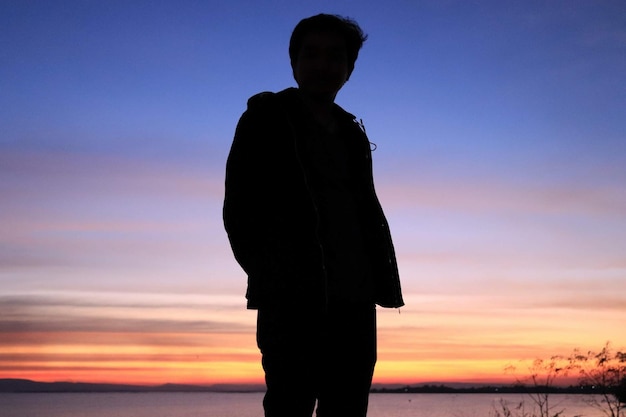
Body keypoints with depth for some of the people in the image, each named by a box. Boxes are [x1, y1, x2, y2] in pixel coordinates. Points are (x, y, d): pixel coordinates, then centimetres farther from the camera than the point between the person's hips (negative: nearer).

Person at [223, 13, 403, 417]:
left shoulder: (353, 134, 22)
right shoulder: (265, 119, 6)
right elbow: (239, 208, -1)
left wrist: (381, 280, 6)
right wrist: (269, 275, -9)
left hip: (354, 300, 6)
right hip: (293, 299, -5)